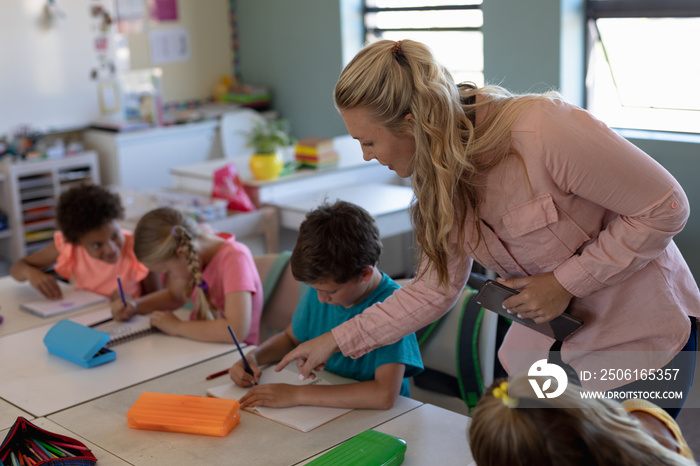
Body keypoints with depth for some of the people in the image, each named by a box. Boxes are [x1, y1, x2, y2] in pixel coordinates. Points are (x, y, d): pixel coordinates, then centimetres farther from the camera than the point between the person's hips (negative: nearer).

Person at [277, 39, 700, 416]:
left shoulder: (542, 130, -30)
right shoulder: (440, 173, -5)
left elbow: (666, 208, -21)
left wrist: (565, 282, -22)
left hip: (641, 334, -6)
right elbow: (437, 288, 3)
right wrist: (337, 341, 3)